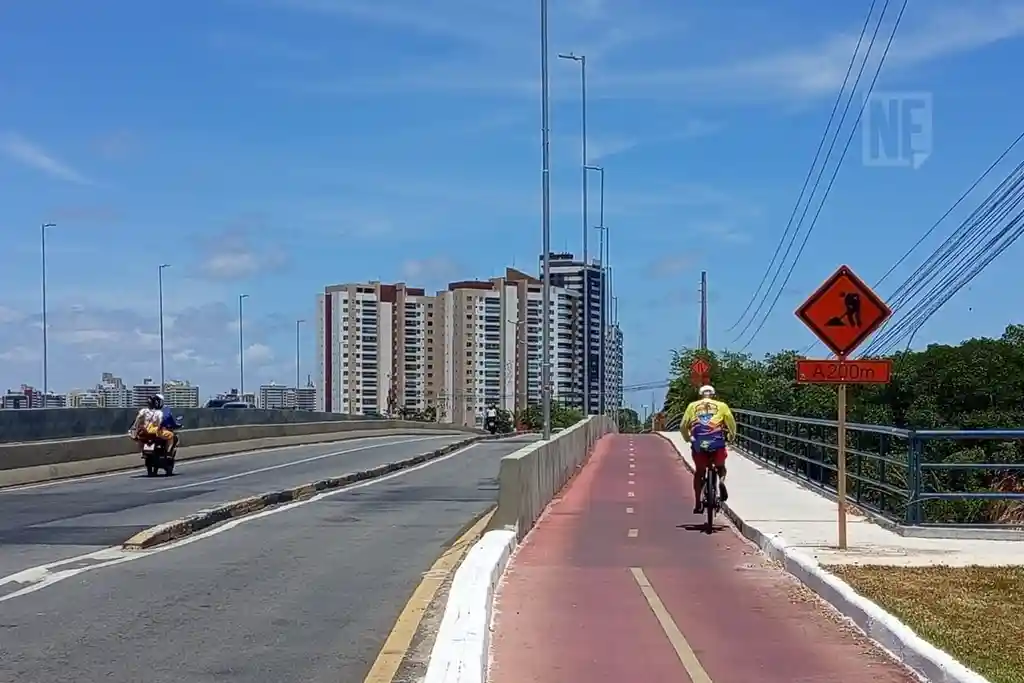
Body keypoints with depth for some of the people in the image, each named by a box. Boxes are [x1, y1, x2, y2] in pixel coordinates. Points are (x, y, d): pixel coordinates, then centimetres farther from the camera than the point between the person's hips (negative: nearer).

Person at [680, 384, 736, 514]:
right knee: (720, 467, 24)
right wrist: (731, 438, 25)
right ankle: (721, 481, -9)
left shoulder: (692, 406, 15)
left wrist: (688, 438, 26)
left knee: (699, 472, 17)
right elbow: (732, 424, 8)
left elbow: (683, 426, 10)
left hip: (698, 444, 1)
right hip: (717, 443, -1)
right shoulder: (721, 405, 13)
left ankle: (698, 504, 13)